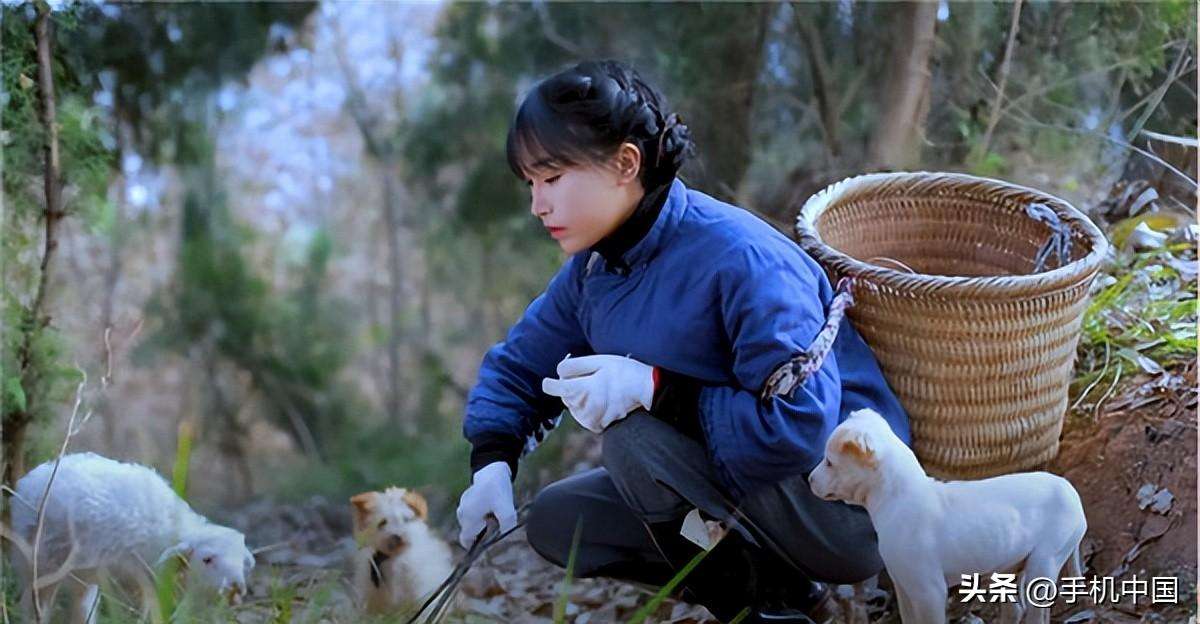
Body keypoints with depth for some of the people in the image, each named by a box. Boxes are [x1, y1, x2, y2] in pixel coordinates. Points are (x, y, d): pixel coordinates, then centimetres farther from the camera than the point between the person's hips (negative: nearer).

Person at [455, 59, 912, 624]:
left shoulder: (741, 260, -26)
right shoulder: (593, 266, 0)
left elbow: (800, 427, -33)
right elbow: (520, 362, 12)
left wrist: (654, 387, -31)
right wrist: (491, 462, -6)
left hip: (849, 510, -8)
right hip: (736, 474, 8)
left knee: (632, 431, -27)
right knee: (553, 521, 2)